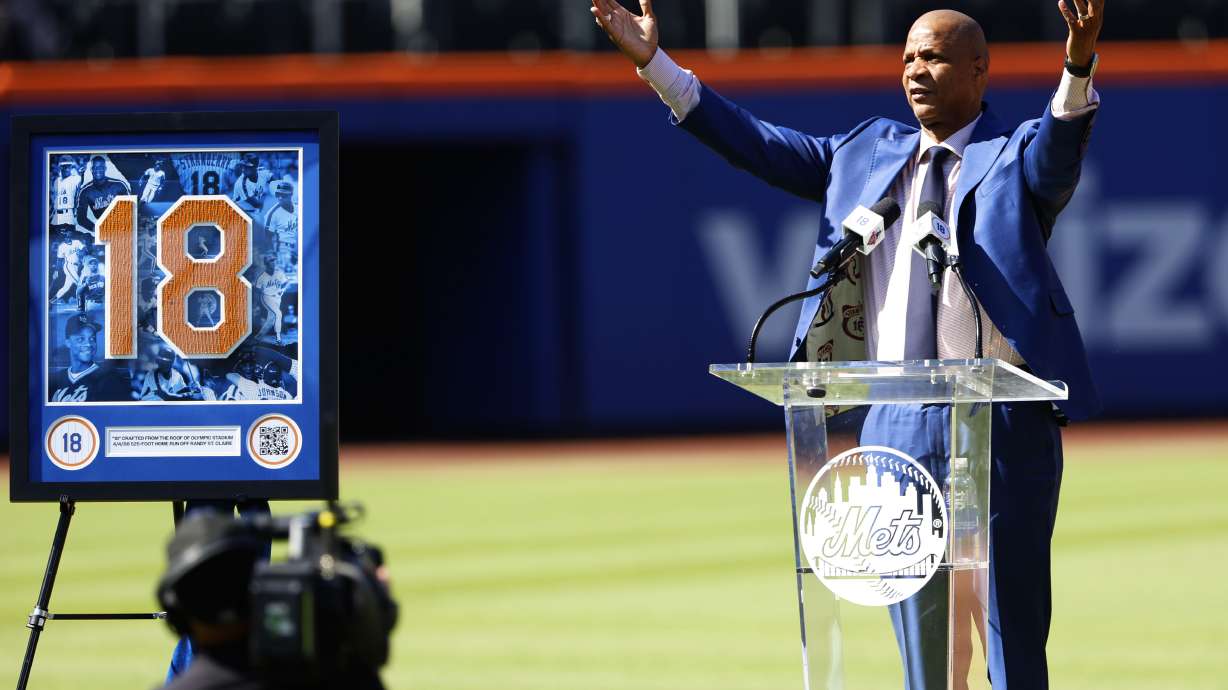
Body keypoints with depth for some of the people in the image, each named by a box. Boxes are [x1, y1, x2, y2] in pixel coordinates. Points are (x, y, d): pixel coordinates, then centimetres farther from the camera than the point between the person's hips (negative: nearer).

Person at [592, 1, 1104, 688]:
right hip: (897, 424, 5)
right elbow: (764, 147, 15)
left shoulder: (1018, 154, 0)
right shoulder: (869, 152, 16)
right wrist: (657, 66, 9)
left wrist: (1077, 70, -43)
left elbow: (1060, 150, -21)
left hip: (1004, 423, -5)